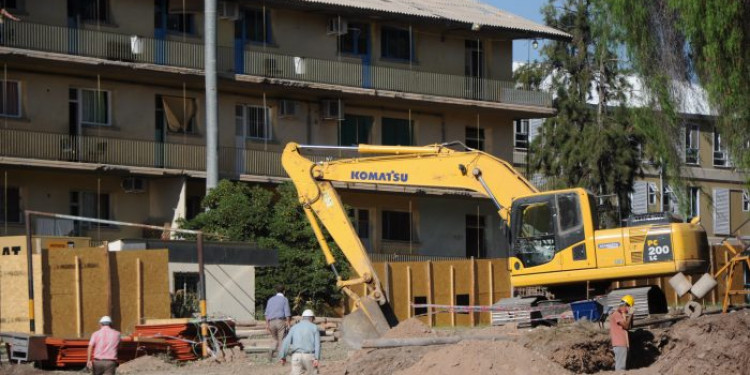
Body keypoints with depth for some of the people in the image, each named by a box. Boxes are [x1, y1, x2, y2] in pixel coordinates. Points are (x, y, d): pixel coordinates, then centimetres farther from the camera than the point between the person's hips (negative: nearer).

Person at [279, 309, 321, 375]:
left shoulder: (294, 327, 12)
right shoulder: (314, 327, 6)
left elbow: (286, 342, 3)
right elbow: (317, 343, -6)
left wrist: (282, 357, 4)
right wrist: (317, 358, -13)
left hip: (296, 356, 1)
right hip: (309, 356, -1)